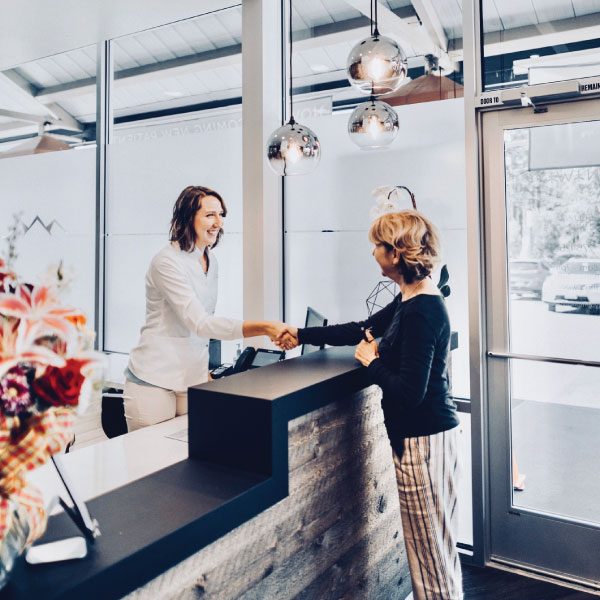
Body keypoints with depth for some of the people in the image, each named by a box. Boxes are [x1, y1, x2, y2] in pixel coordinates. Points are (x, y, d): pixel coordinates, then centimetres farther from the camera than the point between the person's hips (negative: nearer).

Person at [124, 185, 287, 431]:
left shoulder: (211, 262, 10)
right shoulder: (167, 262, -15)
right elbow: (200, 323, -26)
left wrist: (205, 372, 15)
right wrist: (265, 328, -34)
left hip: (194, 378, 7)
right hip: (154, 381, -6)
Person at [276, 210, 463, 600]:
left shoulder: (421, 311, -23)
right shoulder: (410, 300, 7)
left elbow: (410, 392, -27)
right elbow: (362, 330, 18)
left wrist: (372, 363, -10)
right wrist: (302, 335, 23)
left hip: (423, 439, -10)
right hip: (430, 432, 10)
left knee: (430, 549, 6)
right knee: (436, 543, 22)